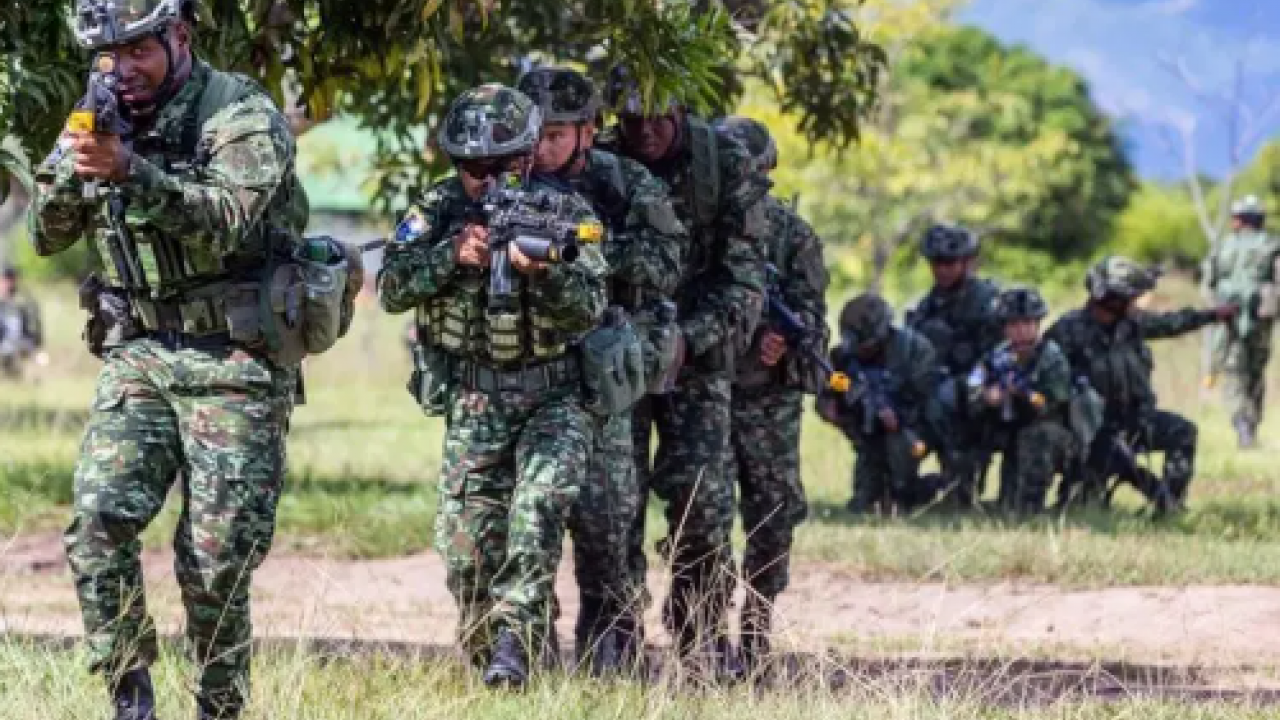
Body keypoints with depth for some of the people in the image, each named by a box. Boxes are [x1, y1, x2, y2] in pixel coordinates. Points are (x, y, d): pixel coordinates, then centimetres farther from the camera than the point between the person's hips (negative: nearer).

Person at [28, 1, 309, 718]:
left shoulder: (242, 114, -9)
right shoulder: (109, 119, 9)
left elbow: (223, 220, -24)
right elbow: (49, 235, 8)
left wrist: (130, 170, -38)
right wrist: (72, 165, -12)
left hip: (233, 362, -4)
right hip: (138, 354, 4)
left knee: (216, 558, -5)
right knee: (100, 520, -15)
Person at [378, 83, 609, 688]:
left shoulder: (565, 214, -7)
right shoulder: (438, 211, -1)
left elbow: (589, 309, -17)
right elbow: (391, 289, -10)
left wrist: (542, 271, -35)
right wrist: (453, 254, -25)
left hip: (552, 396, -2)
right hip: (473, 406, 2)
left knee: (538, 508, -25)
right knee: (467, 546, -2)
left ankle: (514, 640, -26)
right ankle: (487, 660, 15)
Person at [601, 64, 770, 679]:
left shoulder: (725, 166, -7)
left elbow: (743, 275, -9)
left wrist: (690, 338, -21)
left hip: (696, 351, -1)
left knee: (699, 491, -10)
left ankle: (704, 634, 3)